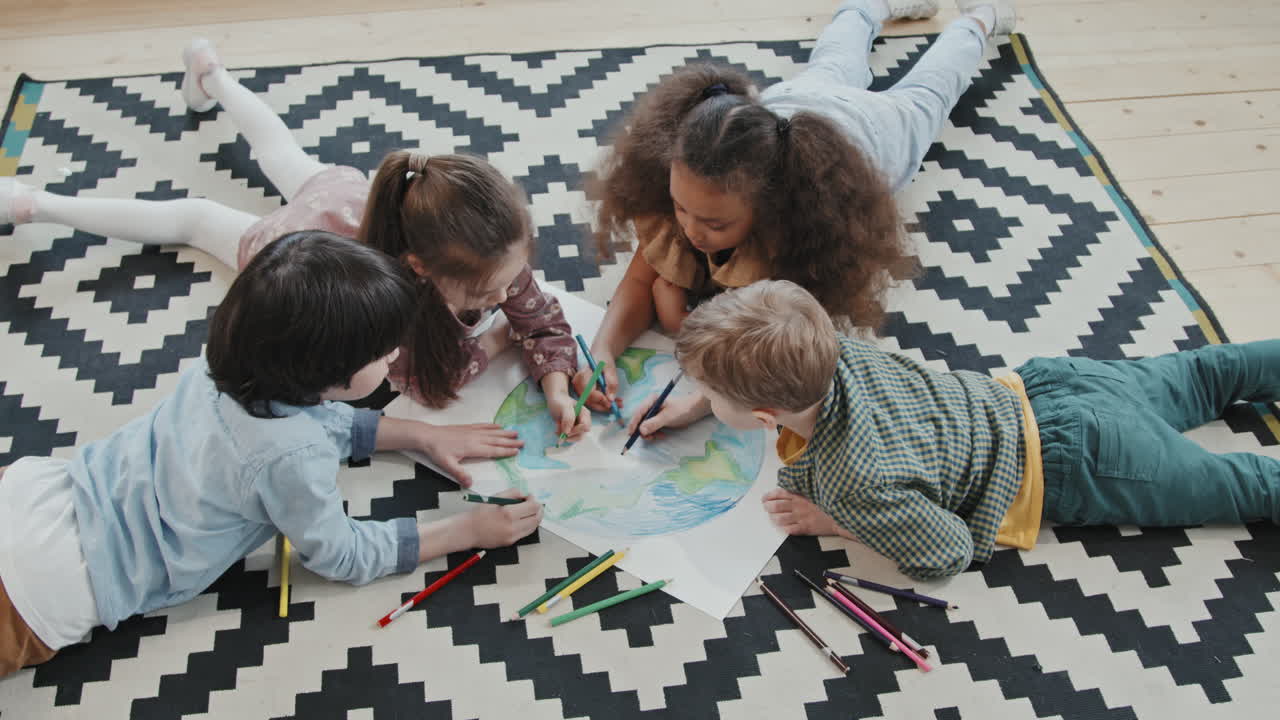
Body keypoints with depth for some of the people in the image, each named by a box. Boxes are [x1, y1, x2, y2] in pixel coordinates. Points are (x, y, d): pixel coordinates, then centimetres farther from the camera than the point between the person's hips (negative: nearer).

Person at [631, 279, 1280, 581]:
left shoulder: (858, 482, -36)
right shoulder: (816, 351, -16)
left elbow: (950, 552, -21)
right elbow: (763, 365, 10)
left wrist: (831, 523, -18)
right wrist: (694, 404, 6)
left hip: (1069, 463, -6)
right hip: (1027, 390, 7)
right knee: (1196, 378, 27)